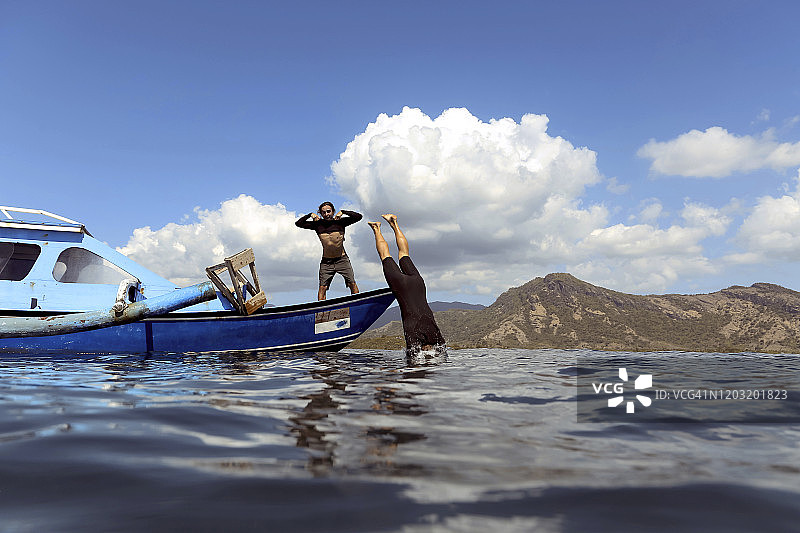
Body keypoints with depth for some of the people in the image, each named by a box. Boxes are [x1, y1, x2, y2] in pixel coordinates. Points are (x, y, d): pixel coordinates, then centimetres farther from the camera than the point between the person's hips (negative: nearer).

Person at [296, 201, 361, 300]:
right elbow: (298, 223, 6)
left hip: (342, 259, -1)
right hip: (326, 261, 1)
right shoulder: (317, 224, 3)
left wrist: (343, 212, -14)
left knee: (352, 284, -8)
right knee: (322, 287, -5)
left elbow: (358, 217, -6)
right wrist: (310, 215, -7)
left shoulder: (340, 222, -1)